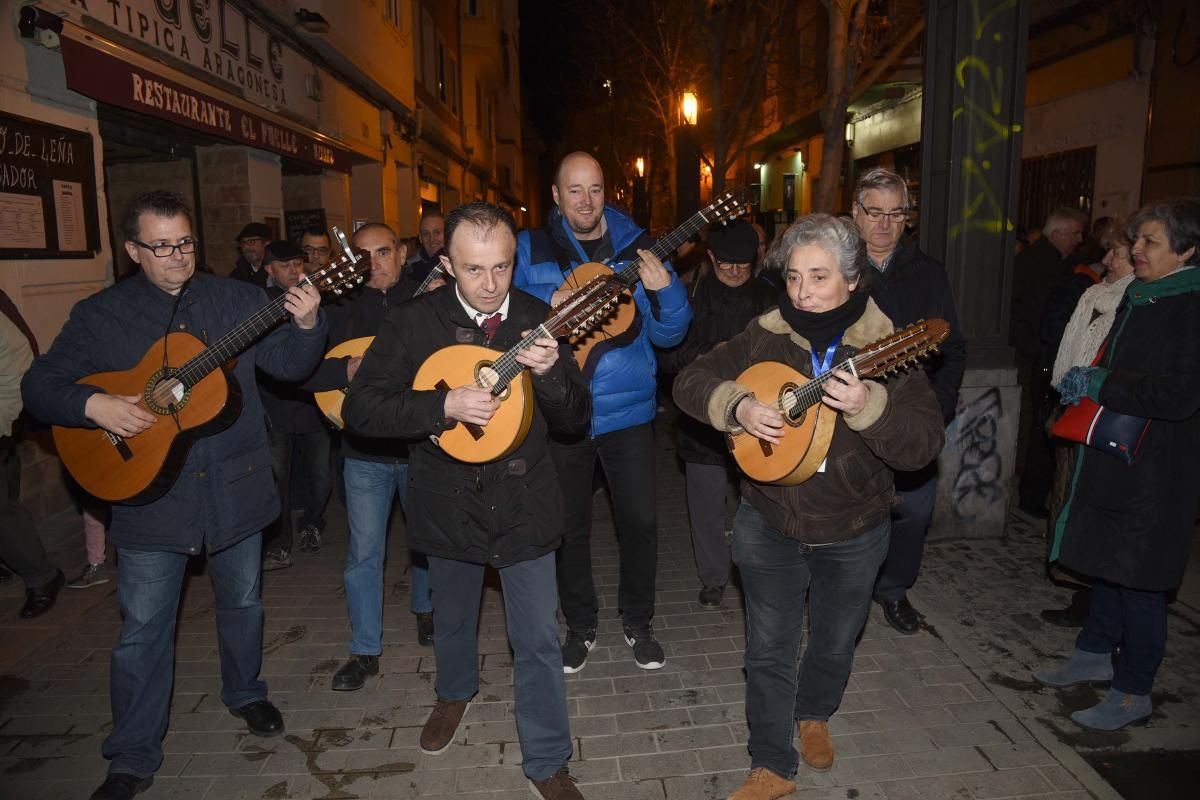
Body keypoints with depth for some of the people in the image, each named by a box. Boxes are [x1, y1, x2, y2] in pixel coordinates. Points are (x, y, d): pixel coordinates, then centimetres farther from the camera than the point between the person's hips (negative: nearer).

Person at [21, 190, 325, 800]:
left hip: (236, 485, 1)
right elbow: (39, 386, 1)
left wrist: (305, 326, -26)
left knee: (242, 601, 17)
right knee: (142, 629, 7)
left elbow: (289, 365, -5)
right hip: (150, 494, -1)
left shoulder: (236, 300, 0)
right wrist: (93, 405, -19)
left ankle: (243, 692, 43)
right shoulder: (100, 316, 0)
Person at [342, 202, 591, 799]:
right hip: (448, 504, 1)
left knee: (538, 639, 6)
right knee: (452, 619, 24)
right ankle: (455, 692, 56)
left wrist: (549, 372, -26)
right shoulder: (415, 323, -11)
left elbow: (575, 421, -5)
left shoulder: (538, 320, -7)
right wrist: (445, 404, -27)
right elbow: (359, 408, -15)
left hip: (524, 503, 0)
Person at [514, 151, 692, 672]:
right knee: (570, 526, 12)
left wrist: (664, 289, -19)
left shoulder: (635, 248, 1)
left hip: (626, 409, 1)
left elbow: (668, 334, 0)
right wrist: (551, 302, -22)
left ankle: (638, 623, 28)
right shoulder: (530, 249, 0)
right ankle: (580, 626, 32)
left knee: (640, 520, 5)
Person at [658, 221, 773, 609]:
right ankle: (713, 578, 27)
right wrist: (709, 356, -17)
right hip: (702, 420, -1)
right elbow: (666, 355, -4)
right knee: (707, 506, 8)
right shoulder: (691, 296, -1)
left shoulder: (768, 299, 4)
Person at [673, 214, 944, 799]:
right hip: (769, 525, 0)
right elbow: (690, 381, -7)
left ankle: (813, 714, 52)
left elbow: (924, 445, -22)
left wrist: (868, 408, -40)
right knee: (769, 651, 8)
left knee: (835, 644, 21)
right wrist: (737, 406, -26)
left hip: (853, 534, 0)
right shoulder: (764, 336, -9)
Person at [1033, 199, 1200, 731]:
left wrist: (1099, 384, -18)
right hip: (1113, 454, 9)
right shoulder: (1138, 296, 10)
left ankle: (1134, 691, 18)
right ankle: (1095, 654, 36)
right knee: (1106, 561, 19)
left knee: (1138, 578, 2)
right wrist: (1081, 382, 5)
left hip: (1157, 471, -8)